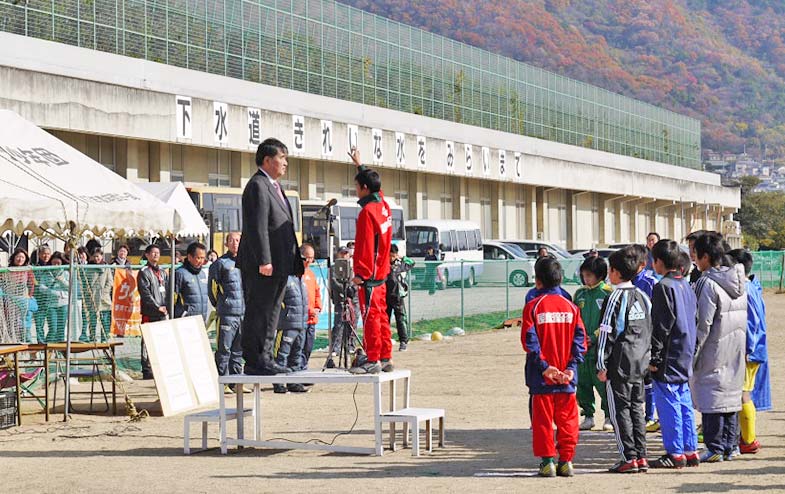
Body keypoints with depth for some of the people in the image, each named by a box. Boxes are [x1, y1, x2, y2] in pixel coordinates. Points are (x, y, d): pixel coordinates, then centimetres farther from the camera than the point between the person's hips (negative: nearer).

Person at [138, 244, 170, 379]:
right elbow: (145, 293, -9)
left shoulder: (163, 273, 19)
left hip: (163, 313, 6)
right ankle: (147, 371, -2)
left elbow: (168, 291, 16)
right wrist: (157, 307, -13)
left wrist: (166, 307, 0)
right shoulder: (144, 272, -1)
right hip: (149, 313, -6)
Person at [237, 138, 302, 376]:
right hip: (263, 265, -11)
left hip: (279, 264, 11)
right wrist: (264, 261, -24)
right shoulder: (257, 186, -12)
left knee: (271, 312, 14)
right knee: (257, 312, -6)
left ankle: (265, 358, 19)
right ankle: (253, 362, -4)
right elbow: (257, 227, -19)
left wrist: (293, 262, 19)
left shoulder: (274, 187, 21)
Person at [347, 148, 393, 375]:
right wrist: (359, 165, 43)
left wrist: (360, 273, -17)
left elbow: (365, 246, -19)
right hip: (381, 272, 9)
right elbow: (372, 183, 30)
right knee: (380, 315, 12)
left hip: (369, 275, -9)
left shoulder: (367, 211, -16)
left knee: (370, 316, -9)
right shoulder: (383, 205, 9)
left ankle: (372, 360, -10)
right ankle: (385, 357, 15)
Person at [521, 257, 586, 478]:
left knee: (543, 418, 5)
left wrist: (543, 366, -8)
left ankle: (547, 461, 4)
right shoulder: (571, 306, 4)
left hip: (542, 377, -2)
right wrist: (571, 367, -4)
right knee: (567, 418, 8)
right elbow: (580, 338, -1)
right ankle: (566, 461, 8)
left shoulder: (533, 306, -5)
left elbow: (529, 340, -10)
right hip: (567, 377, 2)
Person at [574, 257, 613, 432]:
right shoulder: (580, 294, 12)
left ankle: (609, 417, 9)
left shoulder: (607, 293, -5)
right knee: (583, 382, 6)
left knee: (602, 381, -5)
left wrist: (594, 337, -14)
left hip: (600, 346, -5)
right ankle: (588, 416, 17)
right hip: (582, 347, 5)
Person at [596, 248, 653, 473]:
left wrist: (602, 365, -10)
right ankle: (641, 456, 11)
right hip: (640, 363, 7)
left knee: (620, 409, -2)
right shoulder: (643, 297, 11)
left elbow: (607, 333, -13)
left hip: (620, 364, -7)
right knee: (636, 408, 11)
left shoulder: (616, 298, -11)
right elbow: (650, 331, 16)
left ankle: (629, 458, -4)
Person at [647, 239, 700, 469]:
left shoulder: (664, 287, -14)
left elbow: (661, 326, -17)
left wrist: (654, 357, -13)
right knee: (684, 404, 12)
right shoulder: (686, 285, 12)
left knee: (668, 404, -4)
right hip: (685, 356, 9)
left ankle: (675, 453, -2)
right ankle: (690, 450, 15)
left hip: (668, 357, -9)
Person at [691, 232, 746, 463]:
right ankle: (729, 446, 17)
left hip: (714, 353, -8)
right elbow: (743, 319, 13)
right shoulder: (739, 282, 8)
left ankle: (715, 449, -2)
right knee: (731, 396, 12)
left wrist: (692, 356, -11)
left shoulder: (707, 284, -16)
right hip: (735, 353, 8)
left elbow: (703, 325, -17)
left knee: (712, 399, -2)